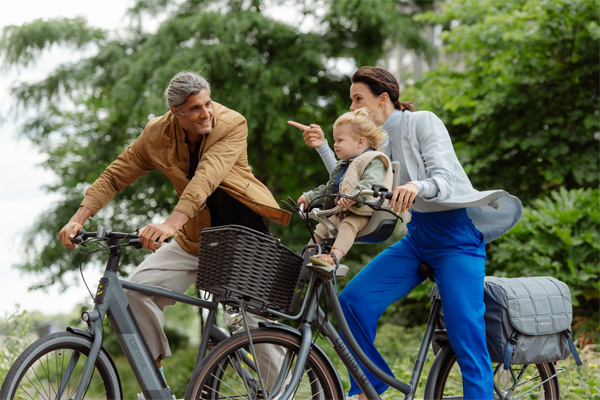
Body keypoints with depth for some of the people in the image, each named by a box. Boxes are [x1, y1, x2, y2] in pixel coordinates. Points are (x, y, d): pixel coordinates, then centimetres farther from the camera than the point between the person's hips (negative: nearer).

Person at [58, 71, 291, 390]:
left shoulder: (232, 125, -19)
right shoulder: (157, 134, -7)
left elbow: (207, 176, -34)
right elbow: (115, 175, -1)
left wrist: (171, 223, -48)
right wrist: (78, 219, -13)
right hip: (194, 238, 4)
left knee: (257, 321, -12)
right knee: (137, 287, -11)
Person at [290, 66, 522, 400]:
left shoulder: (423, 122, -8)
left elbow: (445, 179, -18)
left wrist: (417, 187, -40)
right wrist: (322, 147, 7)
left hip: (455, 235, -6)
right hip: (417, 236, 7)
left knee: (466, 334, -15)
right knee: (354, 300, -10)